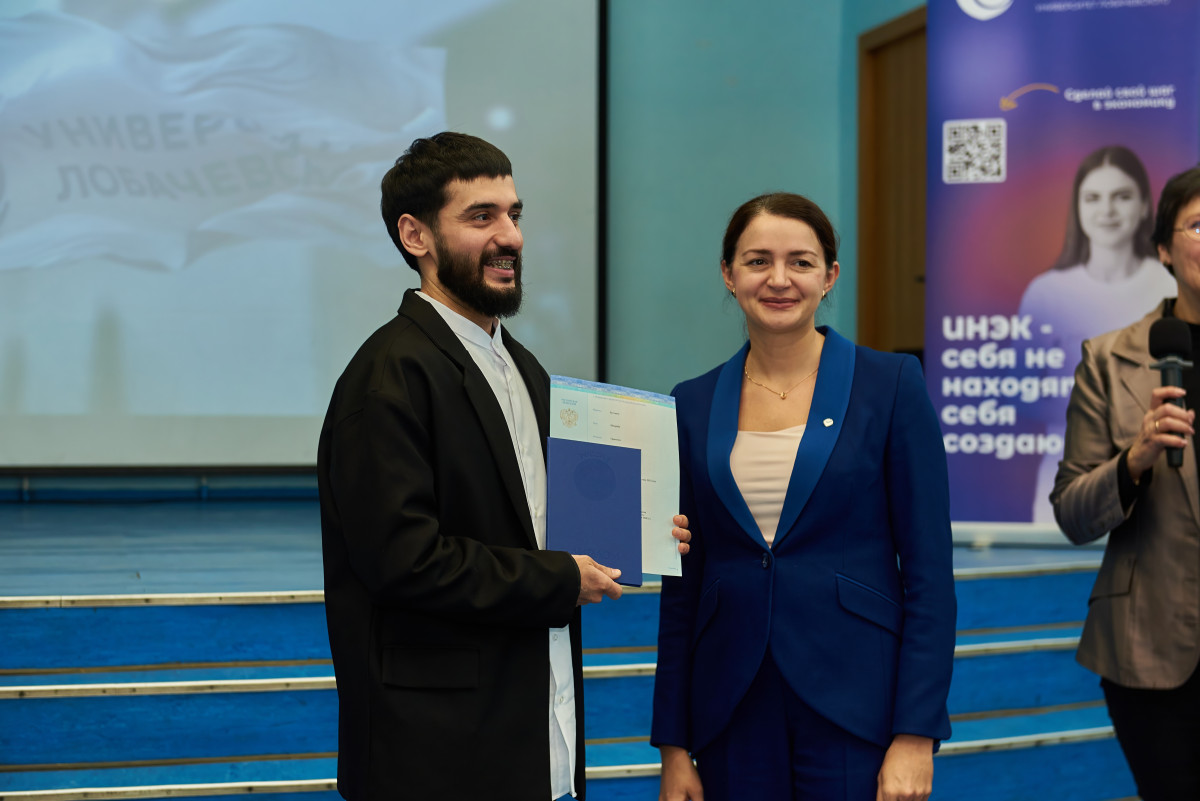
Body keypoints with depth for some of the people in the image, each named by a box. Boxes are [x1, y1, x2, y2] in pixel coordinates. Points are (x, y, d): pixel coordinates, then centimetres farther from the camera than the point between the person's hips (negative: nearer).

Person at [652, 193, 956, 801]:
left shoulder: (891, 384, -2)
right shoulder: (694, 404, 7)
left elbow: (929, 572, -5)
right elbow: (681, 587, 9)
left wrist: (916, 734, -11)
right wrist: (673, 745, 5)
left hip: (855, 705, -3)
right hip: (734, 719, 3)